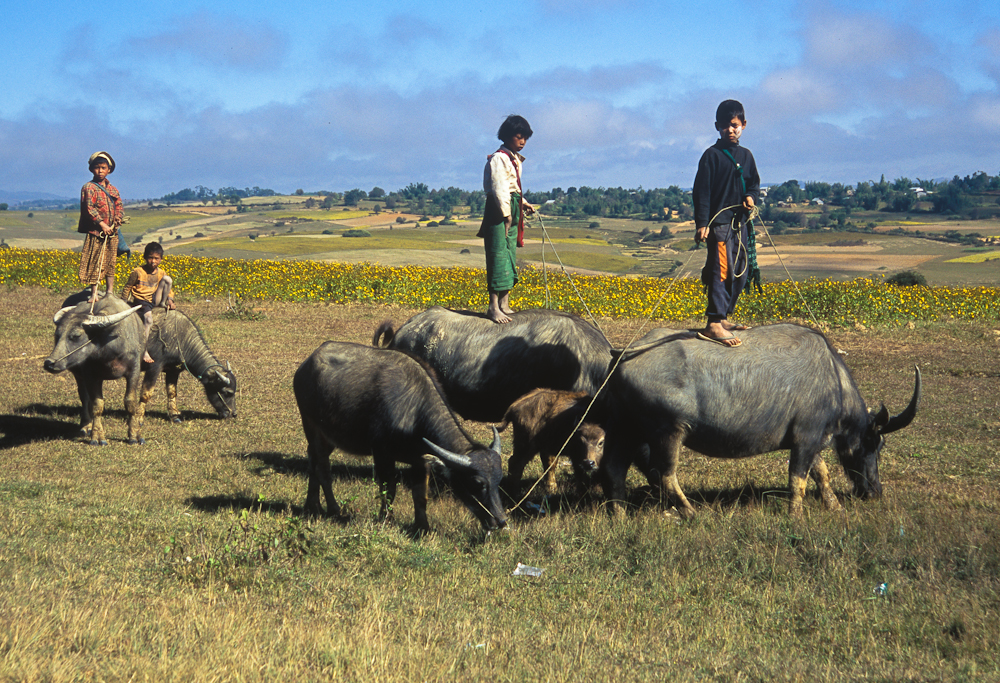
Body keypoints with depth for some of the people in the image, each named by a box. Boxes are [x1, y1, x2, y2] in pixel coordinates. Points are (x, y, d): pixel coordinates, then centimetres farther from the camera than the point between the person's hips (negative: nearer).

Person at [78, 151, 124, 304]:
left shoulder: (113, 190, 15)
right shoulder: (89, 188, -5)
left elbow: (119, 206, 17)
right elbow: (89, 208, -14)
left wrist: (118, 217, -6)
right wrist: (101, 223, -21)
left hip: (112, 233, 6)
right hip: (96, 232, -6)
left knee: (111, 263, 10)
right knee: (95, 263, -5)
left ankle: (110, 292, 18)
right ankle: (94, 293, -1)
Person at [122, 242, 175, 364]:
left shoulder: (161, 273, 5)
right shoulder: (138, 272, -8)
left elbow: (168, 289, 15)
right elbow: (127, 288, 0)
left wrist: (170, 300, -4)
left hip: (154, 300, 4)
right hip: (140, 300, -4)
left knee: (167, 279, -12)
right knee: (148, 317, -37)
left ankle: (163, 304, -1)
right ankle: (144, 352, -34)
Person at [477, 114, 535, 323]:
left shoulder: (515, 159, 17)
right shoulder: (499, 158, -12)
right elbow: (499, 188, -17)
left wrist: (523, 204, 9)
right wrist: (507, 214, -17)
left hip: (512, 212, 10)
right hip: (499, 212, -10)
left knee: (510, 257, 10)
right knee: (498, 255, -12)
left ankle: (504, 303, 15)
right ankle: (494, 306, -13)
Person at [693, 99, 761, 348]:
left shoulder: (746, 155, 13)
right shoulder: (712, 155, -6)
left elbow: (754, 182, 23)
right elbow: (701, 190, -8)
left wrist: (751, 197, -1)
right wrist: (701, 223, -14)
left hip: (739, 221, 7)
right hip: (718, 222, -7)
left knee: (740, 271, 11)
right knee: (721, 270, -14)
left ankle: (723, 317, 23)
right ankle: (713, 324, -17)